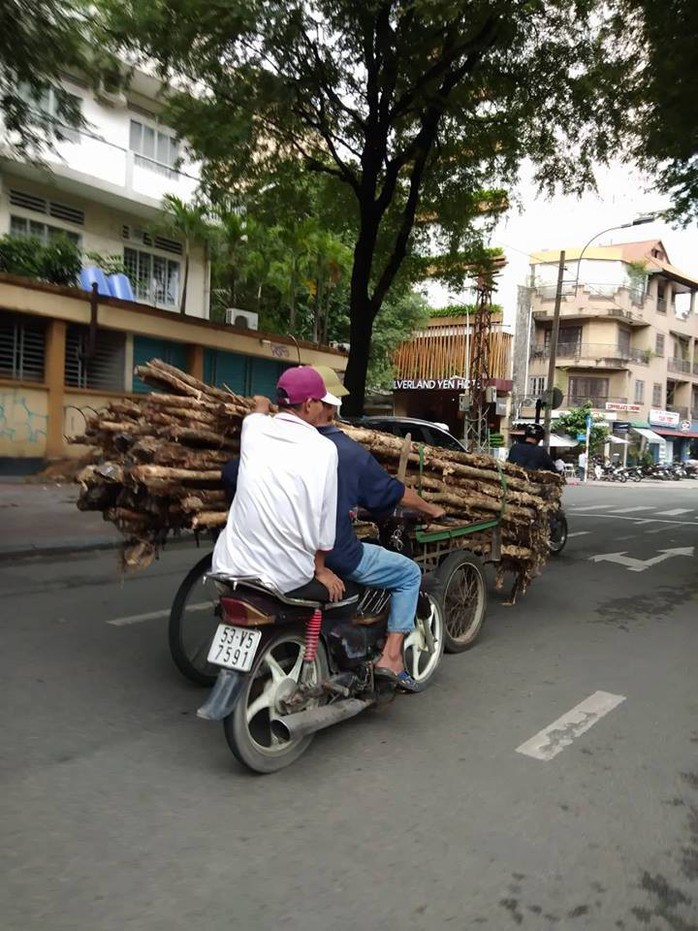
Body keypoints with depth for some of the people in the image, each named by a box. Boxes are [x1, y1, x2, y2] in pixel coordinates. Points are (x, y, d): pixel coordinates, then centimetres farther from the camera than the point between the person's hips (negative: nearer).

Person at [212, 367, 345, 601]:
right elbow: (325, 520, -3)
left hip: (231, 567, 3)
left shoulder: (253, 427, 0)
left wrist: (262, 405, 50)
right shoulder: (324, 448, -9)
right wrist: (320, 569, 11)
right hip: (285, 577, -3)